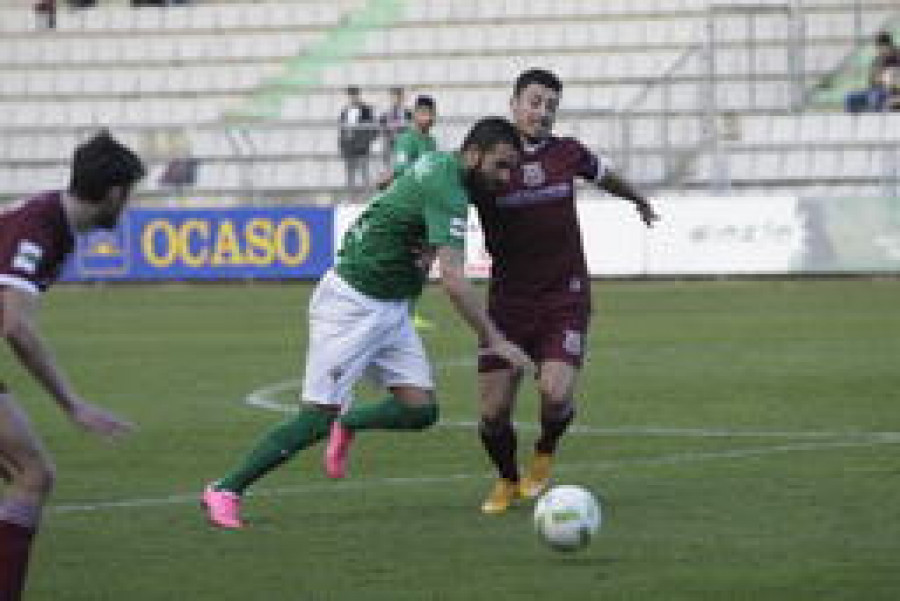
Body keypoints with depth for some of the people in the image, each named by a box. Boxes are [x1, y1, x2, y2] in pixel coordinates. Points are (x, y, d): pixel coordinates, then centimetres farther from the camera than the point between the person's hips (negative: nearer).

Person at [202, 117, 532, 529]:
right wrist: (493, 341, -29)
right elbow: (453, 281, -32)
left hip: (389, 309, 9)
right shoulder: (447, 193, -25)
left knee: (420, 410, -2)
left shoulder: (441, 165, 4)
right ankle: (225, 491, 3)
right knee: (318, 418, -8)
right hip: (353, 305, -9)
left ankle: (348, 423, 24)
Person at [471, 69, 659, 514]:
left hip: (565, 298, 1)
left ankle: (545, 454, 15)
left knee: (556, 394, -20)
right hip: (508, 300, -1)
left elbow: (604, 175, 22)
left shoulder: (567, 153, 2)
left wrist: (639, 201, 42)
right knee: (493, 412, -4)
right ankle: (507, 481, 28)